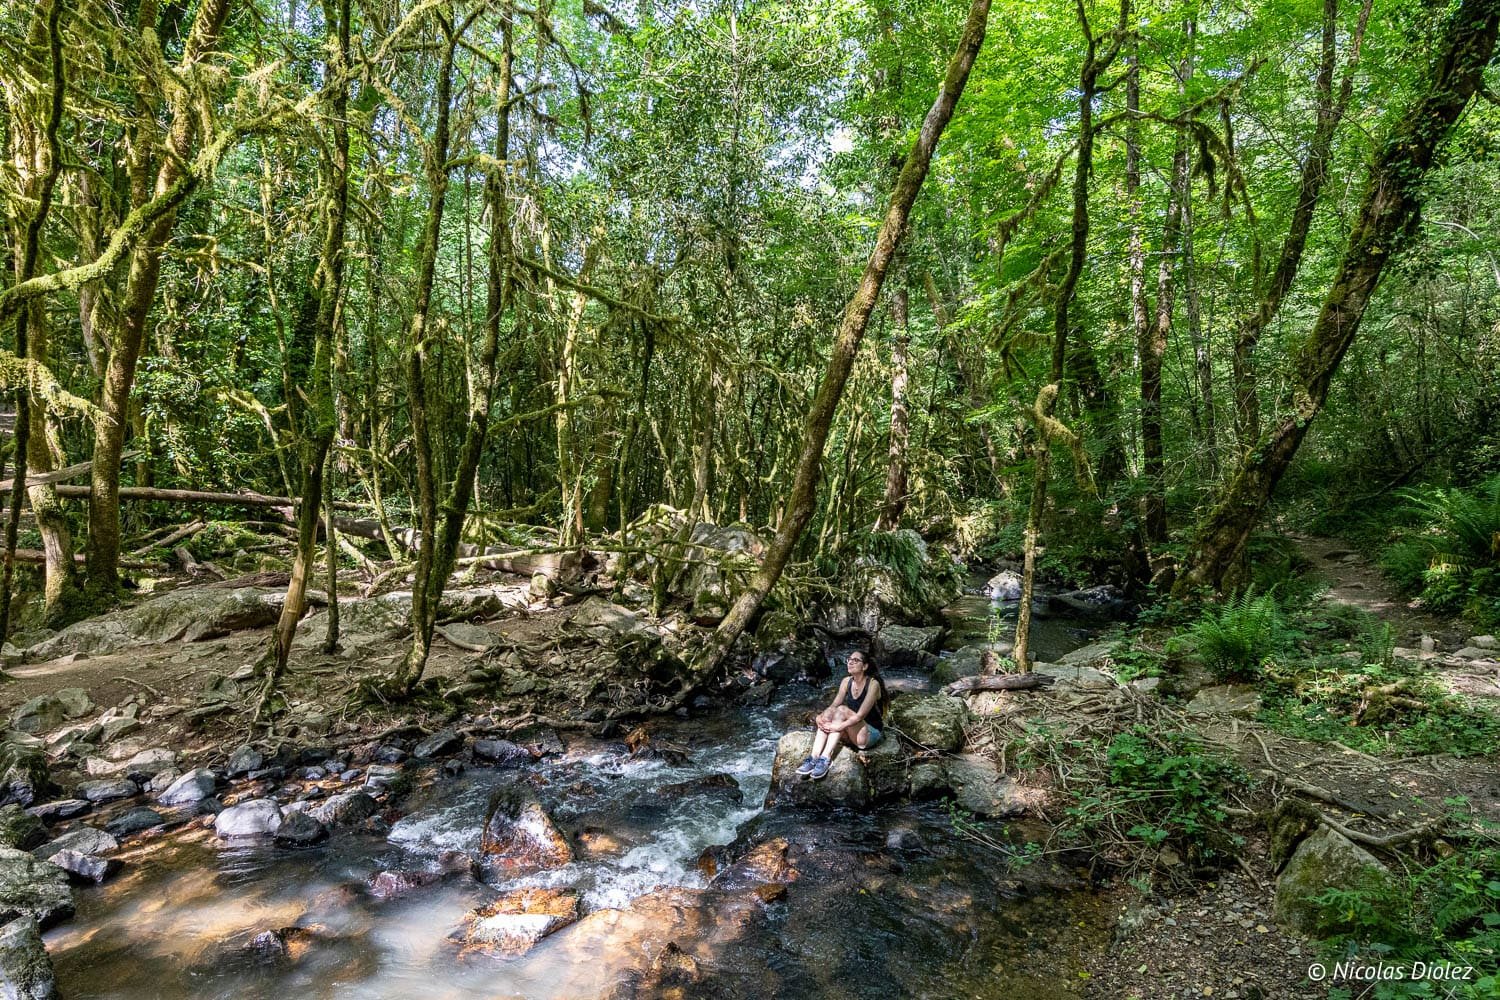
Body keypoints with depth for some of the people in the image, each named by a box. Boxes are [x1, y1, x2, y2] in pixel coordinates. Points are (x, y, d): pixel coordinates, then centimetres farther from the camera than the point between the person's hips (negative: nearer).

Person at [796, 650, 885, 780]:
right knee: (828, 713, -19)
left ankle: (825, 759, -37)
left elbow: (860, 715, -25)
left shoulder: (873, 684, -17)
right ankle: (813, 758, -32)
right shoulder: (846, 682, 2)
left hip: (870, 734, -6)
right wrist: (822, 716, -26)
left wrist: (838, 726, -34)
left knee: (842, 710, -28)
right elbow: (834, 705, -5)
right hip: (851, 733, 6)